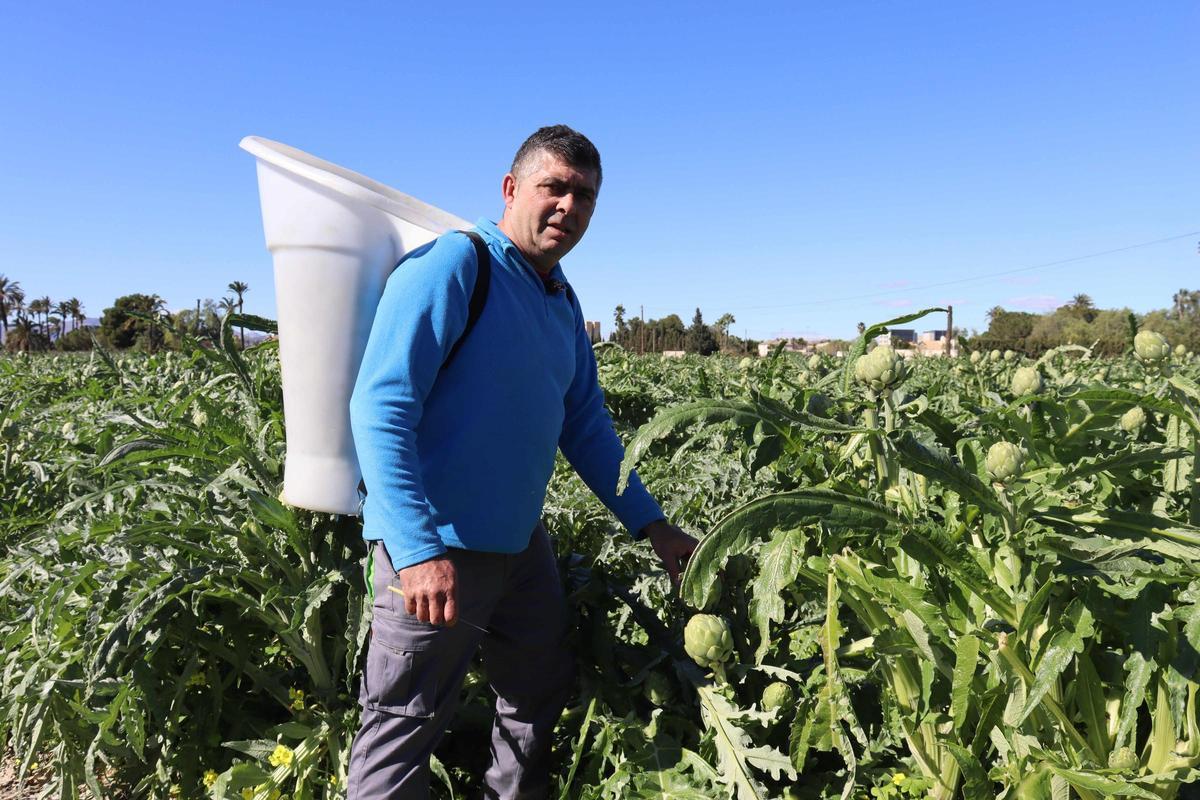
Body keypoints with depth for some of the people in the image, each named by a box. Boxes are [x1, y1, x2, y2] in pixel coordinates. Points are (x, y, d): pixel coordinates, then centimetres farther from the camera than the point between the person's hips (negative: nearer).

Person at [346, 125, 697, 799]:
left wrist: (650, 522, 12)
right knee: (404, 731, 5)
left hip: (521, 542, 9)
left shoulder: (563, 302, 11)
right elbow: (379, 409, -22)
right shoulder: (451, 267, -14)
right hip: (435, 548, -8)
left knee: (542, 703, 22)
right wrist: (419, 548, -28)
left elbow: (586, 425, 16)